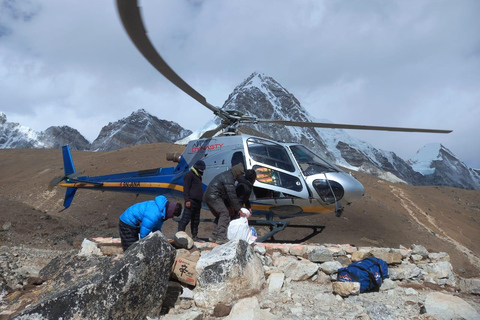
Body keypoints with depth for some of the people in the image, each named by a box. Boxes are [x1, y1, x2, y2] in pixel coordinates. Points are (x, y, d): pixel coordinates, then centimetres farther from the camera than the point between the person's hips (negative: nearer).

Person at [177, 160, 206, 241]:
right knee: (185, 219, -11)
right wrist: (187, 200, -19)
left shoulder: (198, 176, 25)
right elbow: (186, 188, -12)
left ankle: (195, 236, 15)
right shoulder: (189, 175, -4)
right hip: (191, 201, -9)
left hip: (197, 202, 9)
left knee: (196, 221, 10)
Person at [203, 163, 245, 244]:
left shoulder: (227, 175, 23)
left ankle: (214, 236, 16)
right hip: (213, 196, -11)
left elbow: (228, 195, 25)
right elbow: (232, 195, -16)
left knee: (219, 215, 16)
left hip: (207, 196, 11)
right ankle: (221, 238, -19)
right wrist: (238, 209, -12)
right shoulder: (228, 178, -12)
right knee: (224, 213, -13)